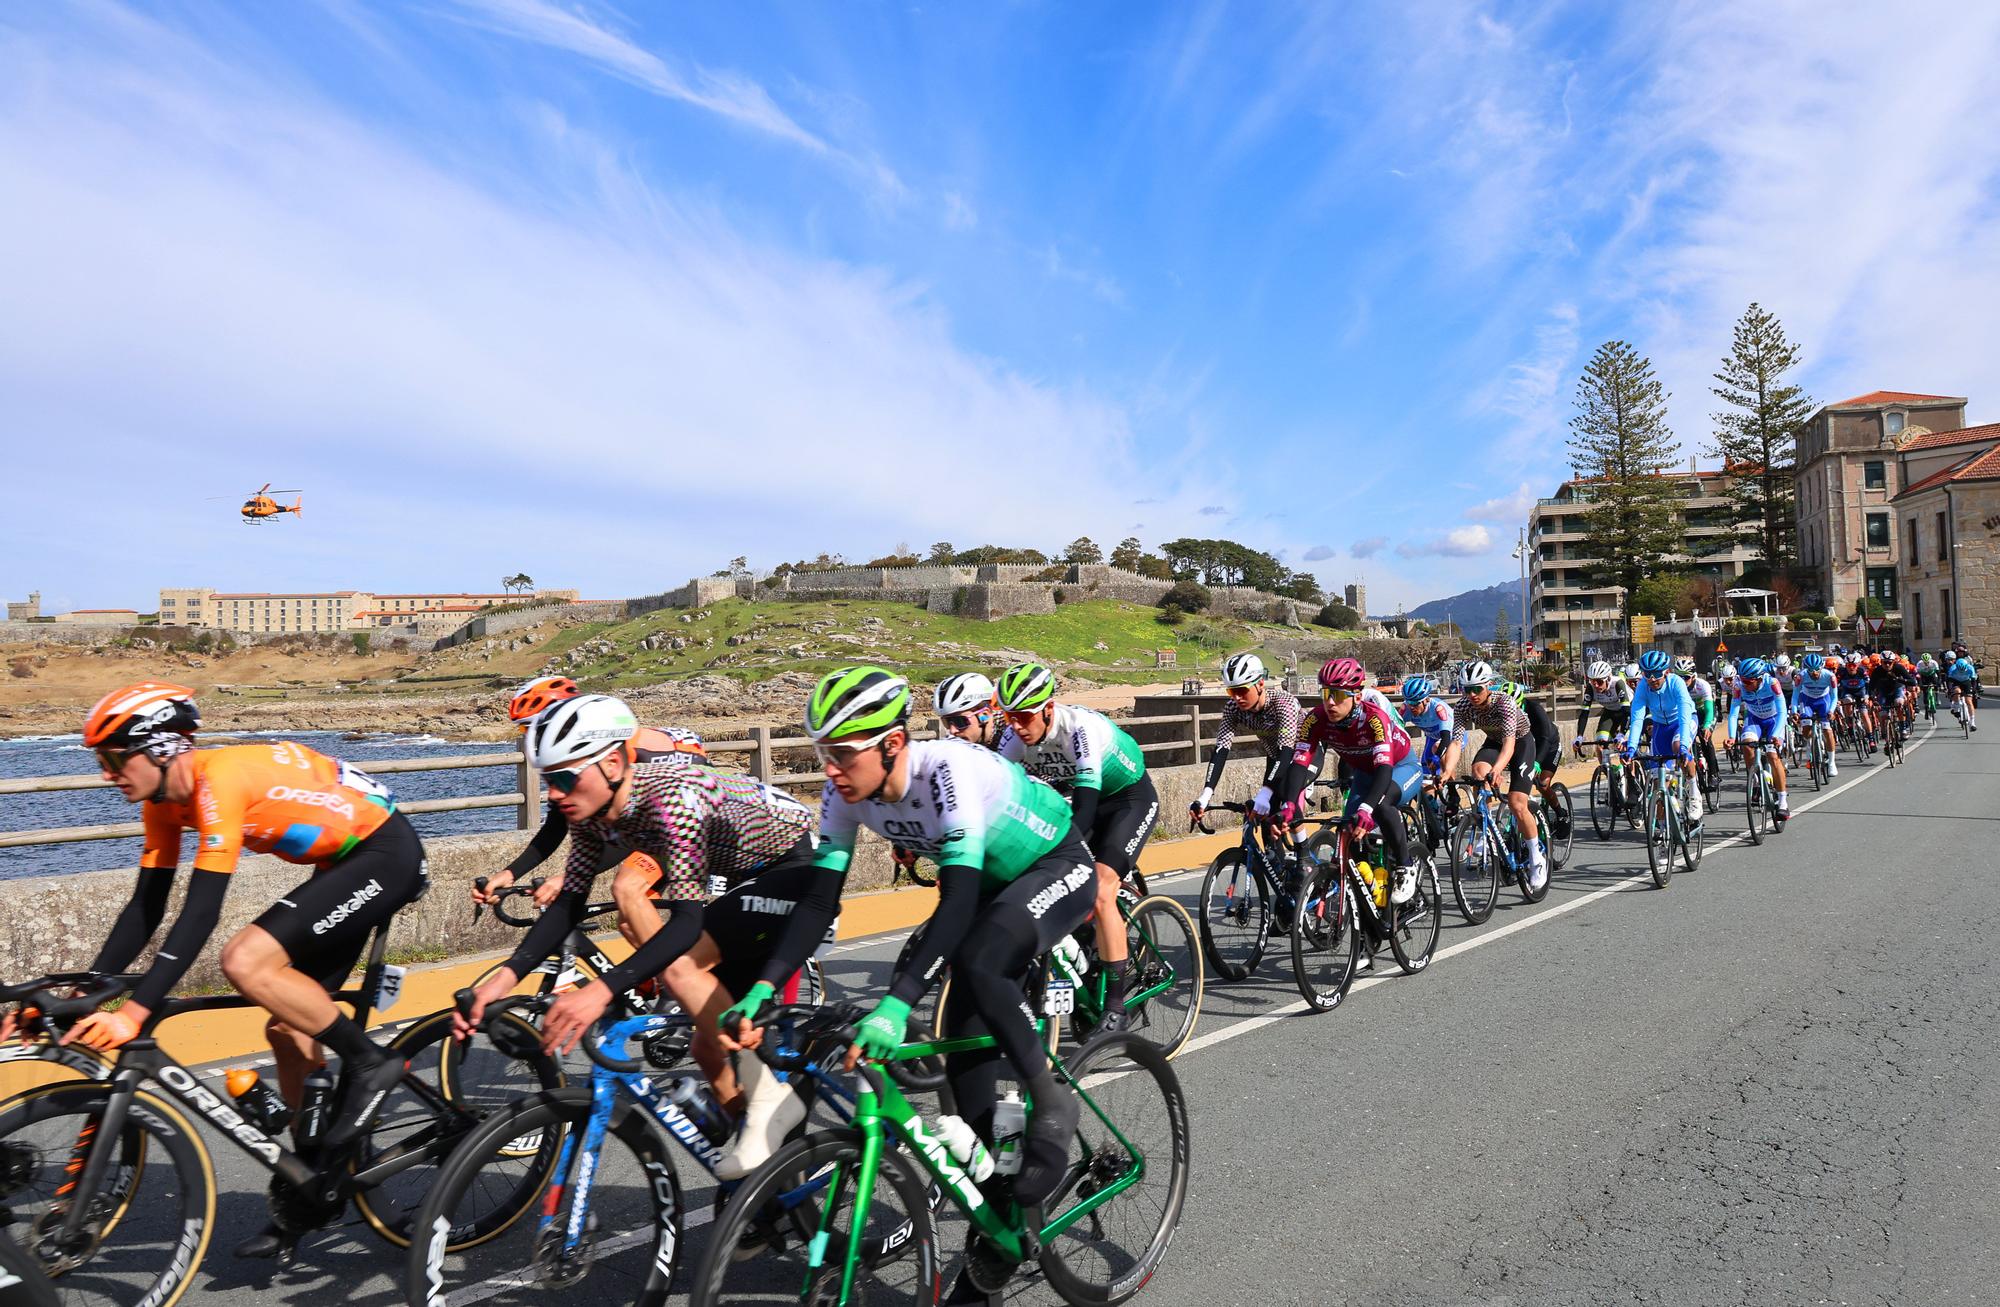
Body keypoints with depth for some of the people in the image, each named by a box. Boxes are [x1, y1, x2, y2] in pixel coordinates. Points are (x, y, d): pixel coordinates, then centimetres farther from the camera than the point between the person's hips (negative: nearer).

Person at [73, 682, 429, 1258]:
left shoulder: (220, 778, -25)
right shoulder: (166, 799, 2)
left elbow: (200, 914, -29)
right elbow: (146, 907, 7)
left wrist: (134, 1012, -30)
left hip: (385, 852, -9)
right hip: (343, 861, 9)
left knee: (246, 961, -24)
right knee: (290, 1029, 10)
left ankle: (370, 1062, -8)